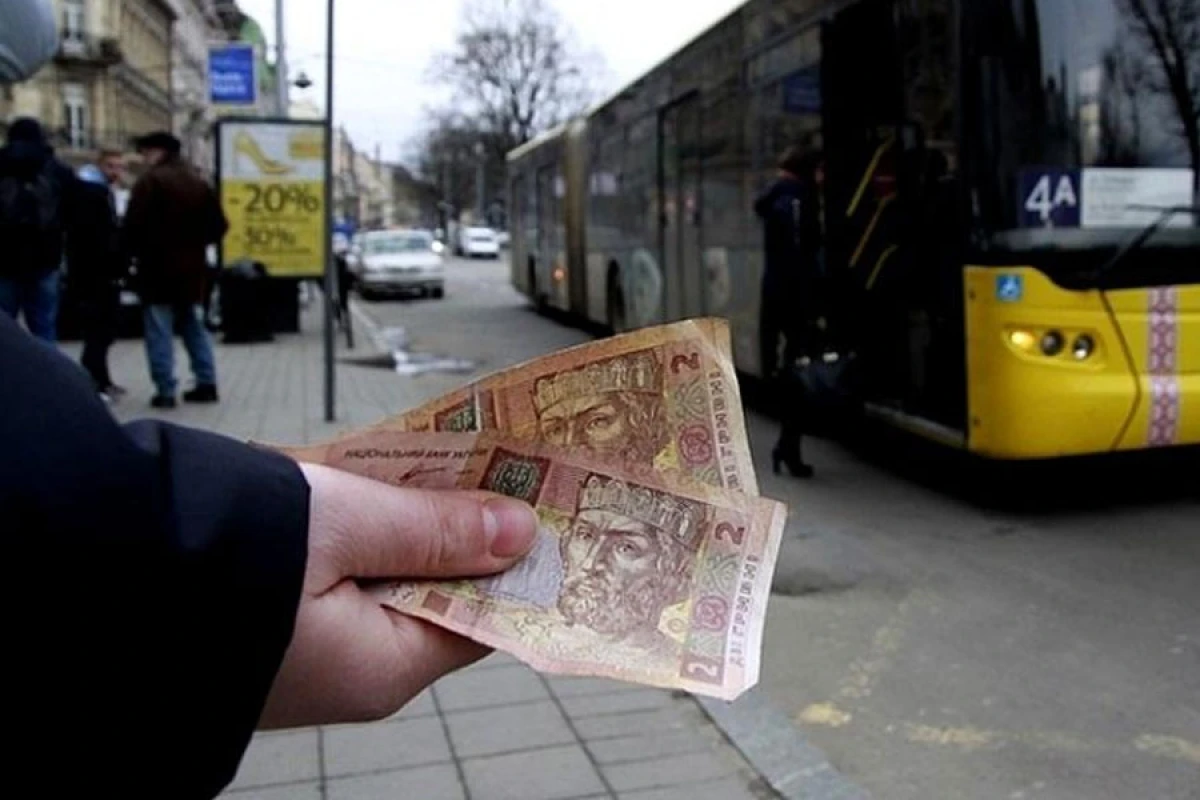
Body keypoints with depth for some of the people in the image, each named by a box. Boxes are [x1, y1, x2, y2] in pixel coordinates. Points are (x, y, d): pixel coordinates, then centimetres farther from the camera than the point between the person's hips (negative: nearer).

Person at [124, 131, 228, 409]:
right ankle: (206, 383, 14)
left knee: (160, 331, -2)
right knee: (195, 327, 14)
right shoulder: (199, 183, 11)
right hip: (192, 267, 7)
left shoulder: (150, 181, -11)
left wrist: (133, 252, 1)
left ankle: (165, 390, -4)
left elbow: (134, 225, -16)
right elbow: (218, 226, 12)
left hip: (158, 266, -6)